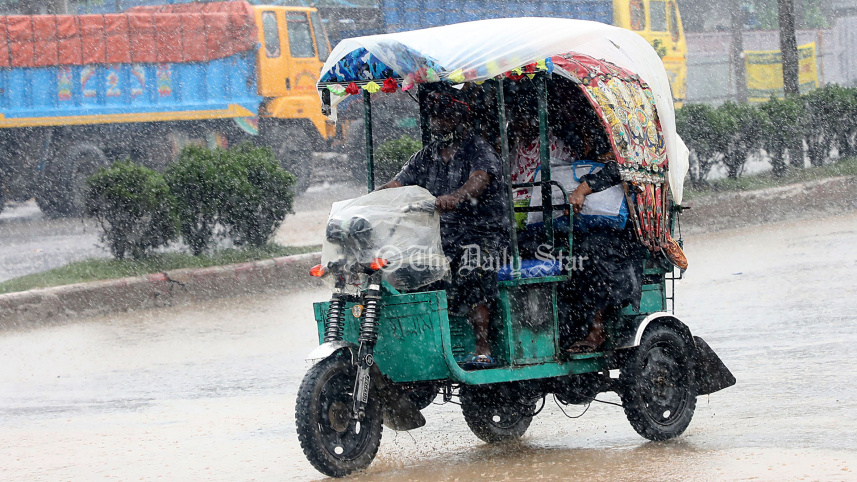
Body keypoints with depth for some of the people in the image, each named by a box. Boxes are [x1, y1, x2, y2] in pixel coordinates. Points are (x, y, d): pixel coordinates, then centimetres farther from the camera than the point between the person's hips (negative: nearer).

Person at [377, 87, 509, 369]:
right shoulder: (425, 158, 19)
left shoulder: (479, 150, 0)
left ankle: (483, 348, -33)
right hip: (441, 237, 6)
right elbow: (395, 186, 10)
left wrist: (455, 198, -45)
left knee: (472, 272, -36)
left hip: (482, 232, -6)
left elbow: (479, 180, -22)